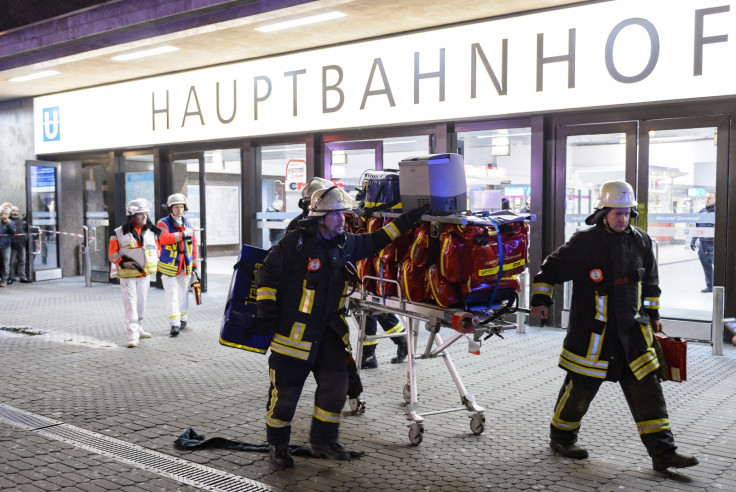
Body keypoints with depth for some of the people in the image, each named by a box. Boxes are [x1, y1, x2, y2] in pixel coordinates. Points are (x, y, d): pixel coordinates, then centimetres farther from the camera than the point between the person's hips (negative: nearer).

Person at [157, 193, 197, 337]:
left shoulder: (187, 224, 10)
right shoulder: (163, 224, -6)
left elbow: (193, 244, 17)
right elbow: (164, 238, -27)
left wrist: (194, 264, 16)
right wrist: (183, 234, -26)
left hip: (185, 267, 5)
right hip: (169, 266, -5)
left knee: (183, 294, 15)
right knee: (172, 294, -10)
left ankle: (183, 319, 30)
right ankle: (174, 324, -15)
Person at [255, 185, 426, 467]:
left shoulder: (346, 244, 6)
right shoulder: (295, 243, -12)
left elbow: (377, 240, 17)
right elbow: (266, 275, -8)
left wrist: (410, 219, 13)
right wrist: (266, 312, -12)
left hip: (328, 330, 6)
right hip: (293, 330, -6)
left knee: (336, 385, 2)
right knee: (286, 391, 2)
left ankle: (323, 441, 20)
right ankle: (277, 444, 22)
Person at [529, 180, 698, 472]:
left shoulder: (640, 242, 6)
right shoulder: (584, 242, -10)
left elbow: (650, 281, 20)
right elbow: (552, 268, -3)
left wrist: (653, 314, 22)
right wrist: (541, 300, -9)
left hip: (632, 332, 5)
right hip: (593, 333, -5)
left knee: (647, 388, 2)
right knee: (581, 386, 5)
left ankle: (663, 452, 6)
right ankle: (561, 438, 26)